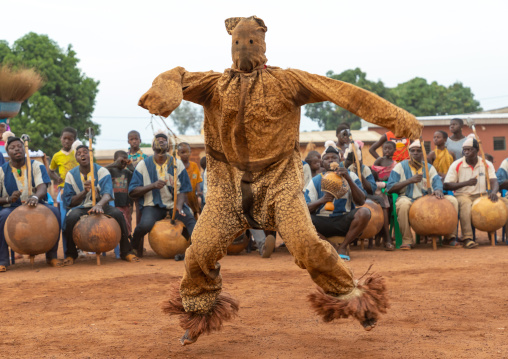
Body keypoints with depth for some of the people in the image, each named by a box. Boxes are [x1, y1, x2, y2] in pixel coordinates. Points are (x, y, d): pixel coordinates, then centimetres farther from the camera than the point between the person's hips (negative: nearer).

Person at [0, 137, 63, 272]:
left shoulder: (37, 166, 4)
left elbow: (42, 188, -14)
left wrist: (35, 197, -39)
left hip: (36, 205, 1)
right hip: (12, 208, -1)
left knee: (54, 212, -31)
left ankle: (51, 256, -17)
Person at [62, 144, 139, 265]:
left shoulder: (102, 171, -4)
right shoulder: (71, 175, 1)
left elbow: (107, 193, -22)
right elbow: (68, 202, -3)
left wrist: (99, 204, -45)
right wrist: (84, 191, -21)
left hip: (100, 206, 0)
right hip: (80, 208, 0)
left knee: (117, 214, -31)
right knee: (72, 217, -35)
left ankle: (126, 252, -15)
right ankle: (71, 254, -13)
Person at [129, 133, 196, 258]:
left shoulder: (177, 164, 5)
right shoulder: (143, 165, 2)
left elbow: (182, 190, 2)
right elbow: (132, 192, -3)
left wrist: (179, 206, -19)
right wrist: (153, 185, -18)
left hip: (174, 204, 1)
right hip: (152, 205, -1)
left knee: (189, 219, -30)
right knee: (145, 224, -31)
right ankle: (135, 245, -1)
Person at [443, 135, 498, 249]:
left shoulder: (487, 165, 5)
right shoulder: (457, 165, -1)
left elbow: (494, 181, -5)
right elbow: (447, 185, -4)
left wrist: (493, 192, -30)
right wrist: (467, 183, -15)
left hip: (481, 195, 3)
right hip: (462, 195, -3)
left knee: (493, 202, -25)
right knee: (465, 204, -37)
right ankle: (467, 238, -40)